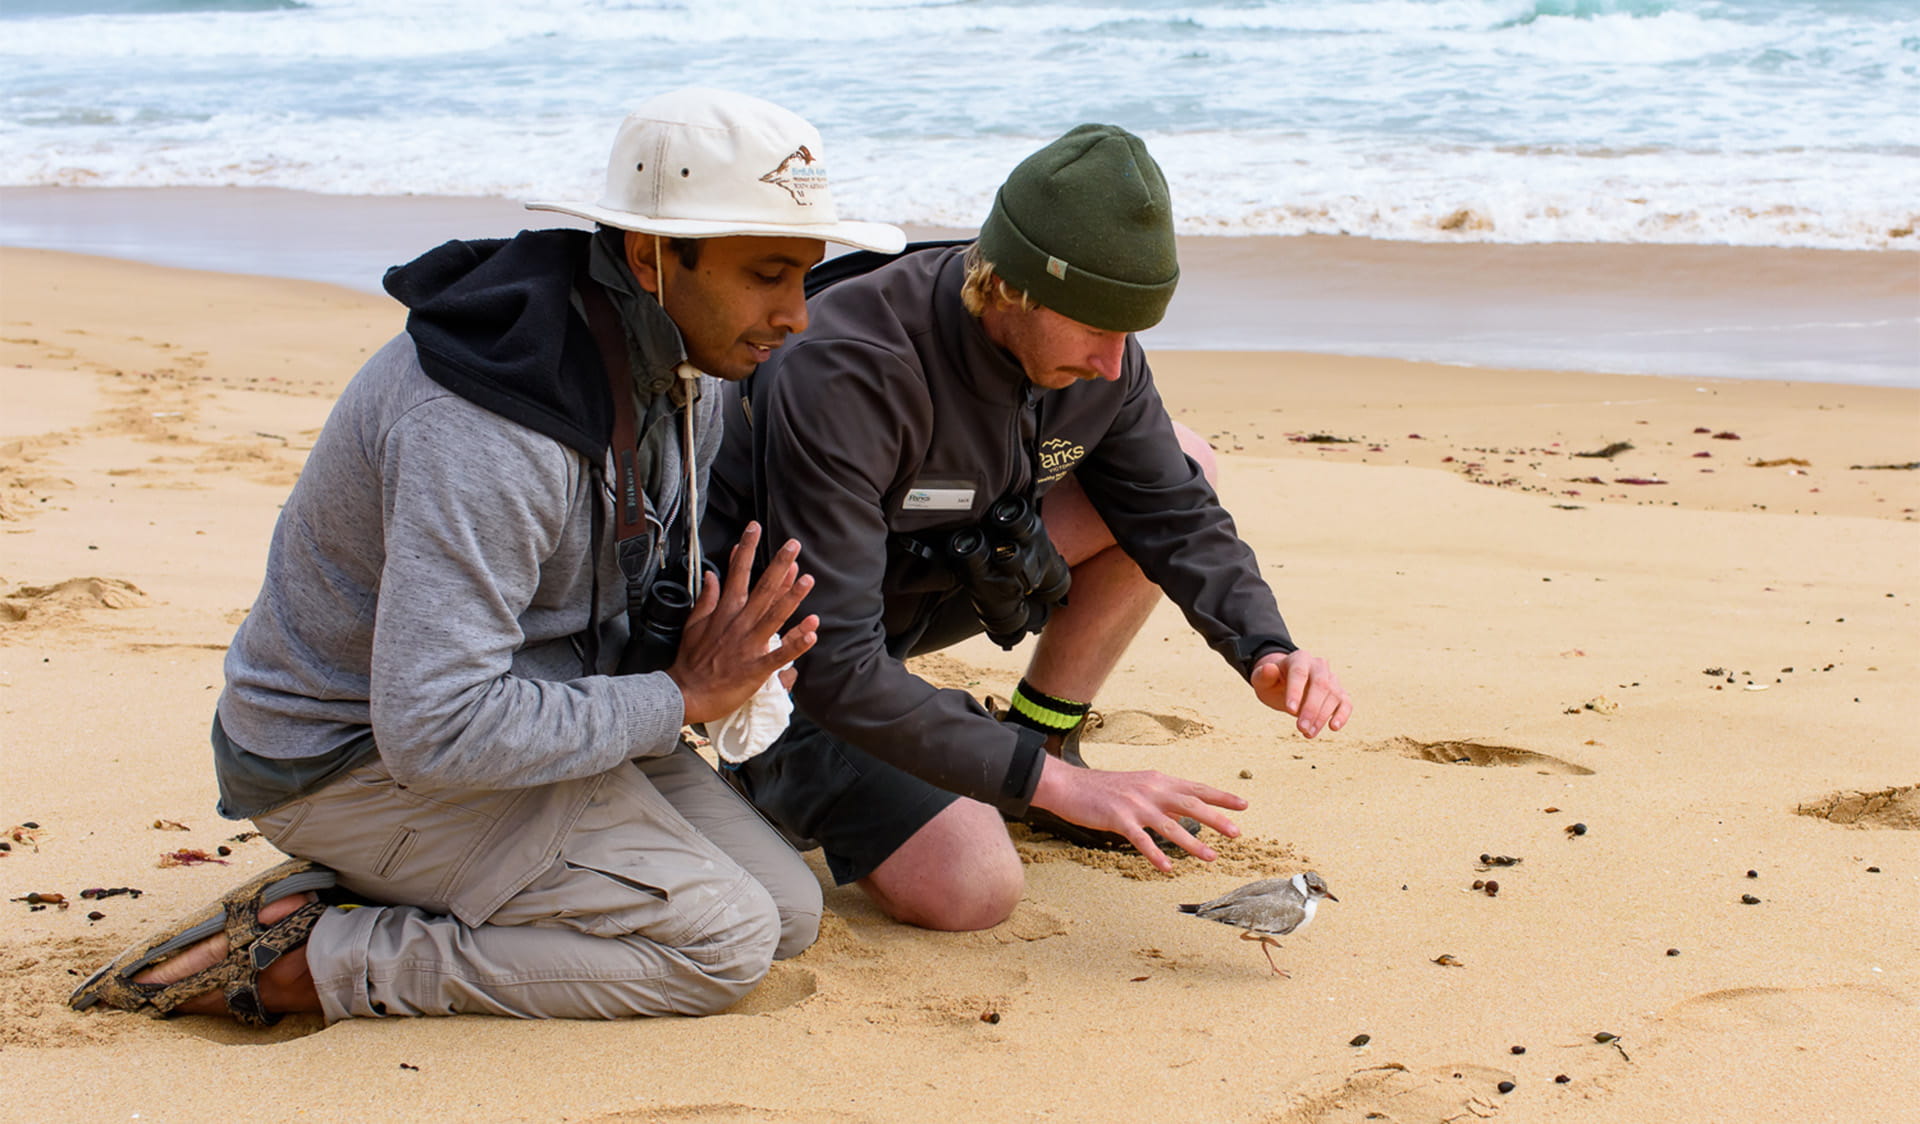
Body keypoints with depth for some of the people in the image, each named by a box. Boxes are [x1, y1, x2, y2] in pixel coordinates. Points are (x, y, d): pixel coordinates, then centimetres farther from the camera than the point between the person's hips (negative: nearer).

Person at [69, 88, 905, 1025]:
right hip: (357, 761, -9)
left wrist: (719, 660, -9)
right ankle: (298, 961, -10)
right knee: (722, 944, -16)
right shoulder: (486, 428, -32)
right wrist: (676, 699, -24)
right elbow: (435, 729, -35)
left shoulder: (685, 374, -2)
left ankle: (387, 891, 6)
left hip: (510, 709, 9)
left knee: (788, 911, 3)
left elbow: (662, 577, 16)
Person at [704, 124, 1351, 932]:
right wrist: (1055, 785, -39)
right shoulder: (841, 376, -35)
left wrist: (1265, 650, -21)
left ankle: (1041, 736, 4)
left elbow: (1175, 516, 0)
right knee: (970, 891, -25)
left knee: (1183, 464, -5)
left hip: (925, 578, 7)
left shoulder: (1094, 355, -13)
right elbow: (831, 663, -37)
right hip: (782, 648, -7)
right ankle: (776, 781, 3)